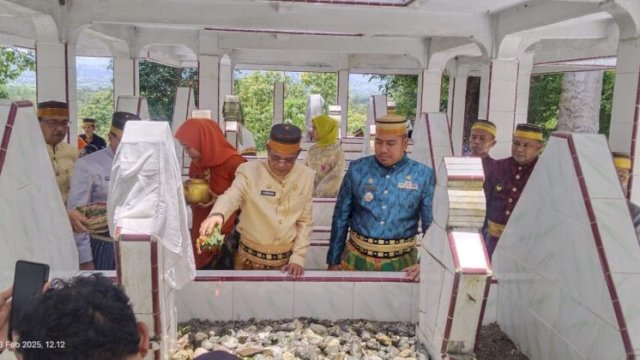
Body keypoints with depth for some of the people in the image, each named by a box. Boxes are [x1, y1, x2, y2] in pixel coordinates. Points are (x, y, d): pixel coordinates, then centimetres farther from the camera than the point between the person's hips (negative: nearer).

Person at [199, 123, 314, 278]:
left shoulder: (306, 176, -4)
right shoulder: (249, 171, -13)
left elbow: (305, 222, 2)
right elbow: (231, 197, -30)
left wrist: (298, 258, -5)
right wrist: (217, 214, -51)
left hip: (286, 261, 2)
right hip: (250, 259, -2)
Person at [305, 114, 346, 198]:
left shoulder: (337, 150, -7)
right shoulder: (312, 149, 7)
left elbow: (336, 176, -11)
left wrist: (319, 192, -15)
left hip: (329, 196, -4)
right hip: (311, 195, 4)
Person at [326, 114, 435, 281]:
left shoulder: (423, 175, -4)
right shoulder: (357, 169, -2)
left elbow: (432, 225, 1)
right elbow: (341, 217, 4)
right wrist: (333, 260, 5)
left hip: (400, 261, 0)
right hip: (356, 258, 1)